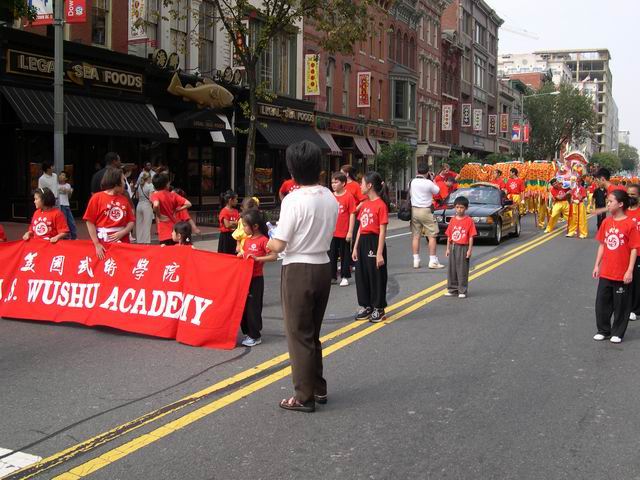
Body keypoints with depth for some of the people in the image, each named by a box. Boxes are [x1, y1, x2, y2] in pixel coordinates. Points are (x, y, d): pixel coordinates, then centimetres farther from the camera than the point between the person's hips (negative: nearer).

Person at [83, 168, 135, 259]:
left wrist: (122, 233, -9)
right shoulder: (97, 197, -2)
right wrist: (97, 245, -9)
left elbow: (131, 221, 10)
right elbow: (90, 222, -4)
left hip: (122, 244, 4)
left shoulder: (124, 199, 10)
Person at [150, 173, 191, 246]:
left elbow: (156, 205, -28)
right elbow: (188, 204, 0)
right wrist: (176, 210, 7)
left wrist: (159, 215, -11)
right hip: (175, 230, 4)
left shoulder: (155, 195, -5)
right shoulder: (173, 195, 6)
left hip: (165, 232, -4)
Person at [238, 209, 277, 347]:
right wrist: (240, 255, 5)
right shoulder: (247, 240, 10)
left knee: (253, 307, -2)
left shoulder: (263, 240, -14)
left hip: (256, 279, -8)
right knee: (243, 306, 13)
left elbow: (274, 256, -20)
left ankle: (255, 336, 9)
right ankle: (247, 332, 25)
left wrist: (257, 258, -26)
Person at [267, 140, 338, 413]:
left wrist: (269, 242, 3)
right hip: (323, 267, 7)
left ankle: (304, 397, 12)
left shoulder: (294, 199, -18)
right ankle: (318, 388, 30)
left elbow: (278, 245, -18)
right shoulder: (330, 198, 4)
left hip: (298, 271, -7)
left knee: (299, 334, 4)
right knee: (313, 333, 20)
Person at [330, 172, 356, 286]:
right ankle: (332, 276, 20)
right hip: (332, 233, 5)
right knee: (331, 255, 10)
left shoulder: (348, 196, -9)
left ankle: (344, 277, 16)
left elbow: (352, 215, -9)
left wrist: (350, 232, -12)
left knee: (345, 255, 6)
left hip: (344, 233, -4)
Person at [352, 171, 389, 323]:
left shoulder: (381, 205, -13)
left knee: (376, 276, 2)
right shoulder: (365, 204, 11)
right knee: (362, 275, 12)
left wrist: (380, 253, -18)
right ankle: (366, 306, 25)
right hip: (362, 242, 8)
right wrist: (355, 247, 11)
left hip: (374, 242, -8)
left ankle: (378, 309, 15)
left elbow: (383, 231, -15)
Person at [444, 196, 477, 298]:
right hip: (453, 247, 5)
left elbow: (471, 236, -7)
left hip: (463, 248, -5)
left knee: (462, 270, -1)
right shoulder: (453, 220, 8)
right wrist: (448, 248, 7)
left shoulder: (469, 220, -6)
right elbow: (449, 235, 10)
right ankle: (452, 289, 20)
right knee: (452, 269, 10)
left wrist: (470, 250, -12)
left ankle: (462, 291, 6)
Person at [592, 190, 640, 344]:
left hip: (622, 274, -5)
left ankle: (617, 333, 23)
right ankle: (603, 330, 27)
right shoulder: (606, 222, 3)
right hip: (606, 272, 5)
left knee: (621, 304, 8)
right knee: (602, 302, 11)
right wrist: (597, 265, 8)